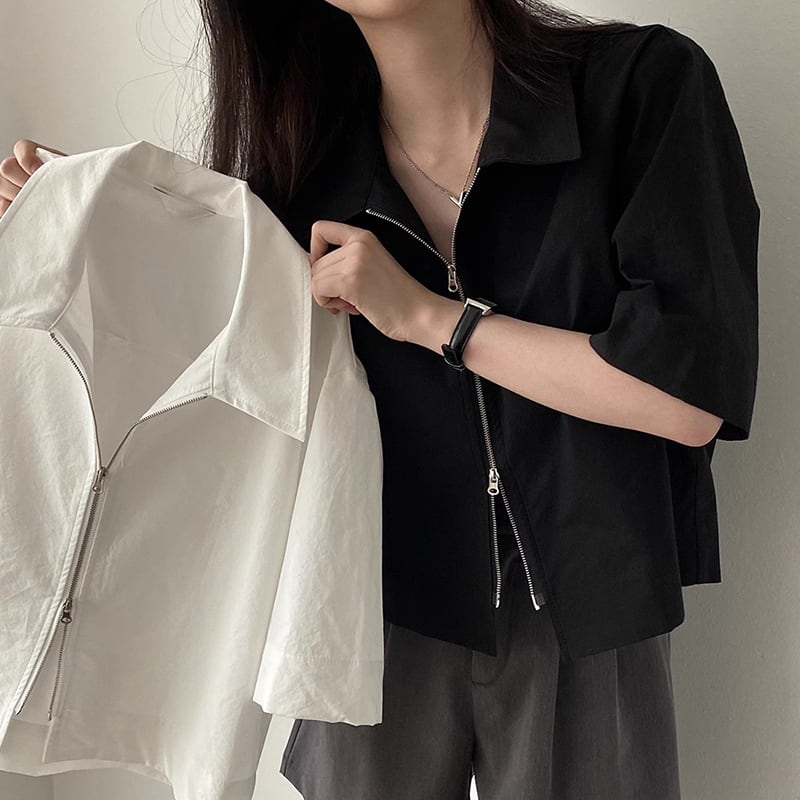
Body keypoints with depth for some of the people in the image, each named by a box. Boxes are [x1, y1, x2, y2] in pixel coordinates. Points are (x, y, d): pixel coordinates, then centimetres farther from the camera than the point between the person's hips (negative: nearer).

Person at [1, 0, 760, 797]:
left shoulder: (646, 82, -12)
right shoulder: (306, 153, -3)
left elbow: (695, 402, -18)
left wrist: (426, 315, -18)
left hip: (586, 630, -2)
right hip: (383, 615, 3)